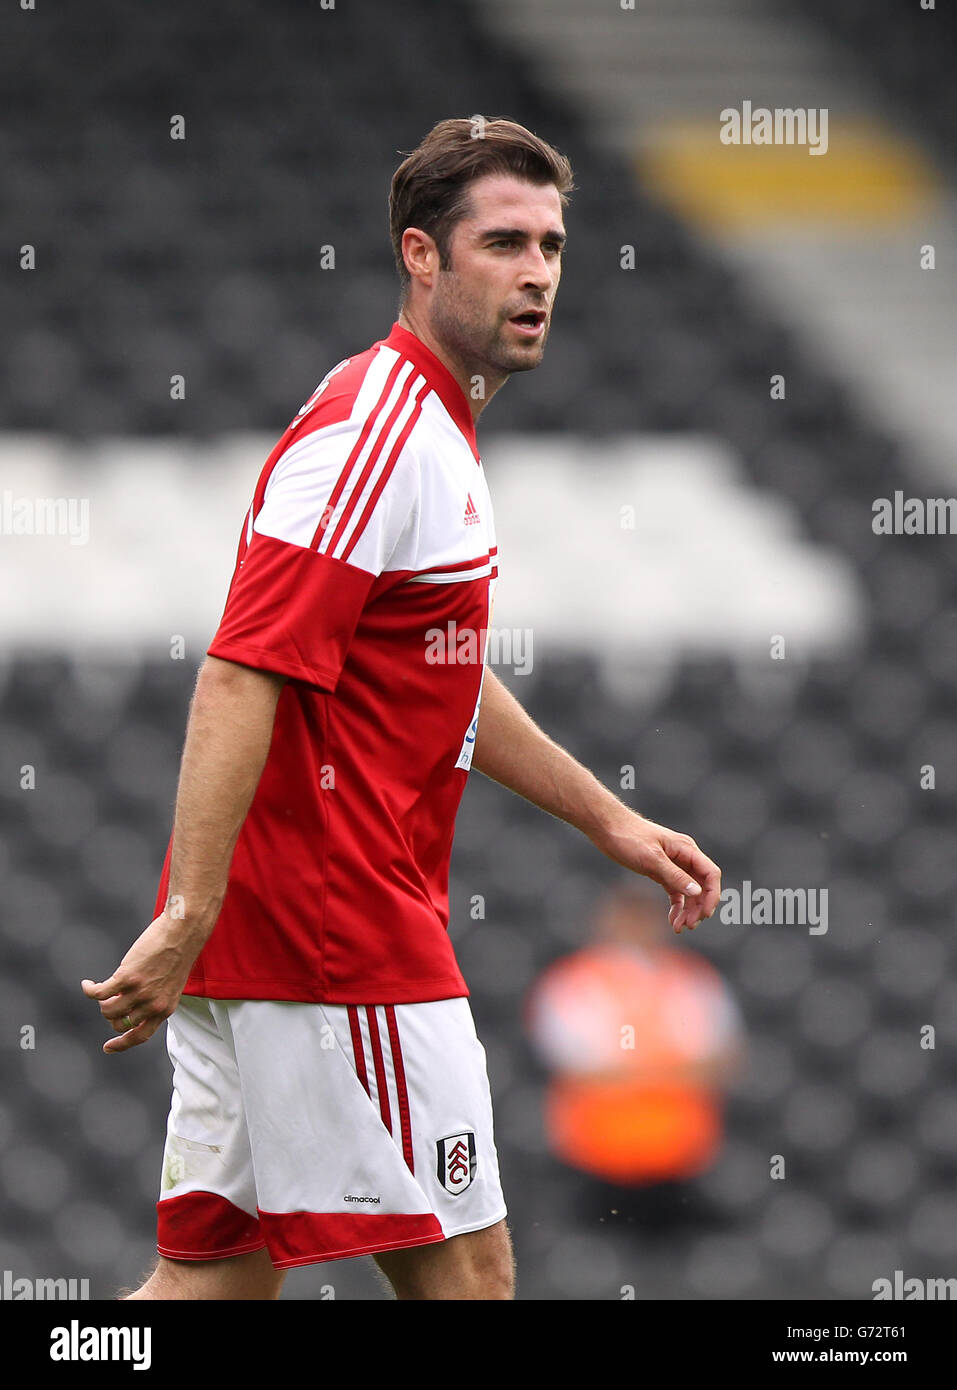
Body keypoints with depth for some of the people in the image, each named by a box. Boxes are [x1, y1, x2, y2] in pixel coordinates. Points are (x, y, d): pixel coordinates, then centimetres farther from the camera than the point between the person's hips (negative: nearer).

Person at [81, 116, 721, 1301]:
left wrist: (614, 825, 31)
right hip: (341, 936, -10)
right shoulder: (376, 433, -14)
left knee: (217, 1272, 9)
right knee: (462, 1269, -3)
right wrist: (188, 916, -29)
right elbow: (241, 677, -23)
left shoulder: (431, 433, 18)